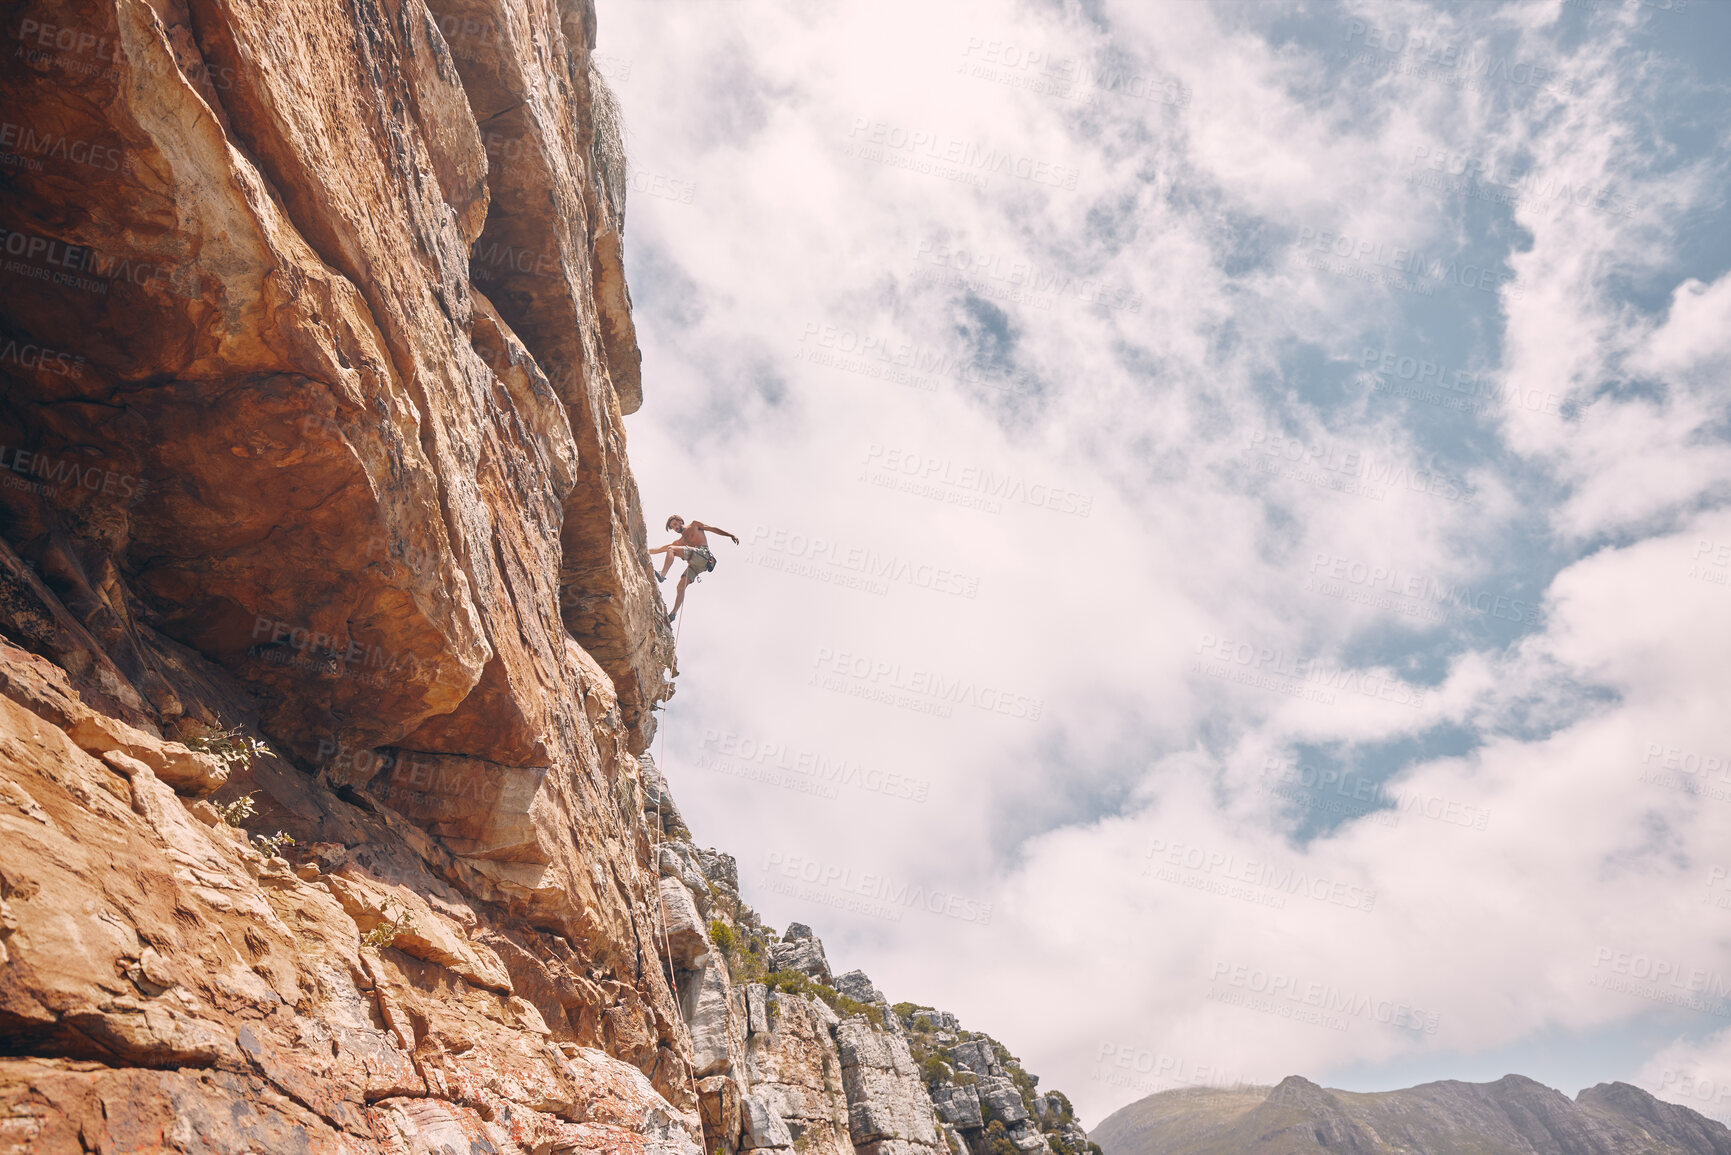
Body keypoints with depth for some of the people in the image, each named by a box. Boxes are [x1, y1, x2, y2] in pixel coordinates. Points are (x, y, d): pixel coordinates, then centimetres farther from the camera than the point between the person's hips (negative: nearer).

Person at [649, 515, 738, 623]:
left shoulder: (694, 525, 21)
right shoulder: (680, 541, 35)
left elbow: (713, 528, 17)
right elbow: (662, 548, 37)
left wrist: (731, 535, 8)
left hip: (702, 554, -7)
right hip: (695, 565, 7)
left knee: (671, 549, -19)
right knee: (681, 586, -5)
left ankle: (662, 575, -37)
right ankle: (673, 613, -10)